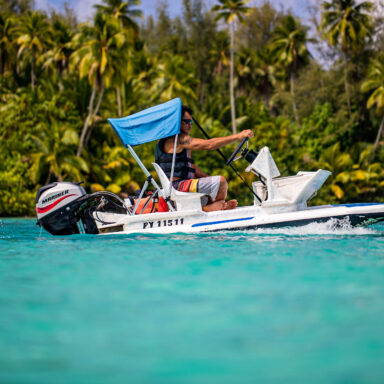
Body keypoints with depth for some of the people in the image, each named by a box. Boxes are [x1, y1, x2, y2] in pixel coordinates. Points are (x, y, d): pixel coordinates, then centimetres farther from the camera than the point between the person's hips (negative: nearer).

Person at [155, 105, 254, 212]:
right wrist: (238, 136, -18)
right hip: (177, 186, -11)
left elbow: (191, 166, 24)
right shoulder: (178, 139, -12)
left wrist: (208, 179, 13)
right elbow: (208, 145, -19)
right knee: (221, 181, -19)